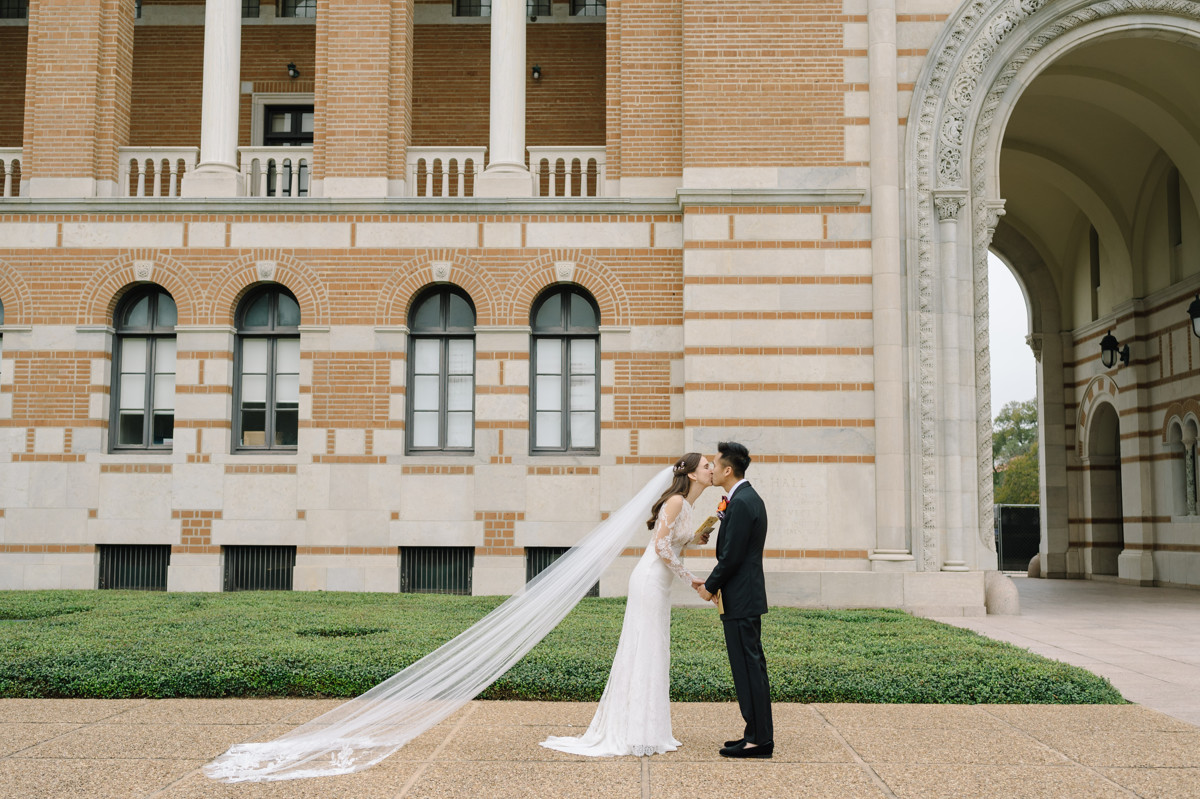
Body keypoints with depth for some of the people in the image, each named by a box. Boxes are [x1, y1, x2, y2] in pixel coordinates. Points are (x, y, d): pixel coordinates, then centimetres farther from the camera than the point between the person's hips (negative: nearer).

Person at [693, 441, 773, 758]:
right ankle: (759, 732, 21)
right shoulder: (750, 498, 14)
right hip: (749, 597, 11)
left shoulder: (741, 503, -18)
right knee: (752, 666, 14)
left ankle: (758, 739, 1)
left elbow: (732, 556, -20)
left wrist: (711, 587, -7)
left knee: (747, 667, -5)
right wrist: (712, 580, 13)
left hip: (740, 600, -11)